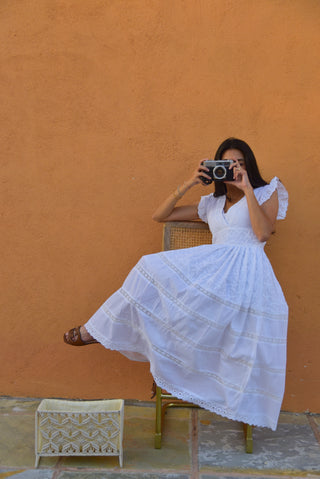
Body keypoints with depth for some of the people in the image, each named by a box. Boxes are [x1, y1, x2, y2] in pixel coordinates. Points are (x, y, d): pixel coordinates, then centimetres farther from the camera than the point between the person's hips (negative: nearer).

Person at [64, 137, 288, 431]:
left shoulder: (266, 192, 15)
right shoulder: (212, 203, 26)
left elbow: (263, 233, -7)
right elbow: (160, 215, 22)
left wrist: (246, 189, -5)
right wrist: (188, 185, 10)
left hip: (246, 269, -3)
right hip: (215, 267, 3)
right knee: (156, 272, -15)